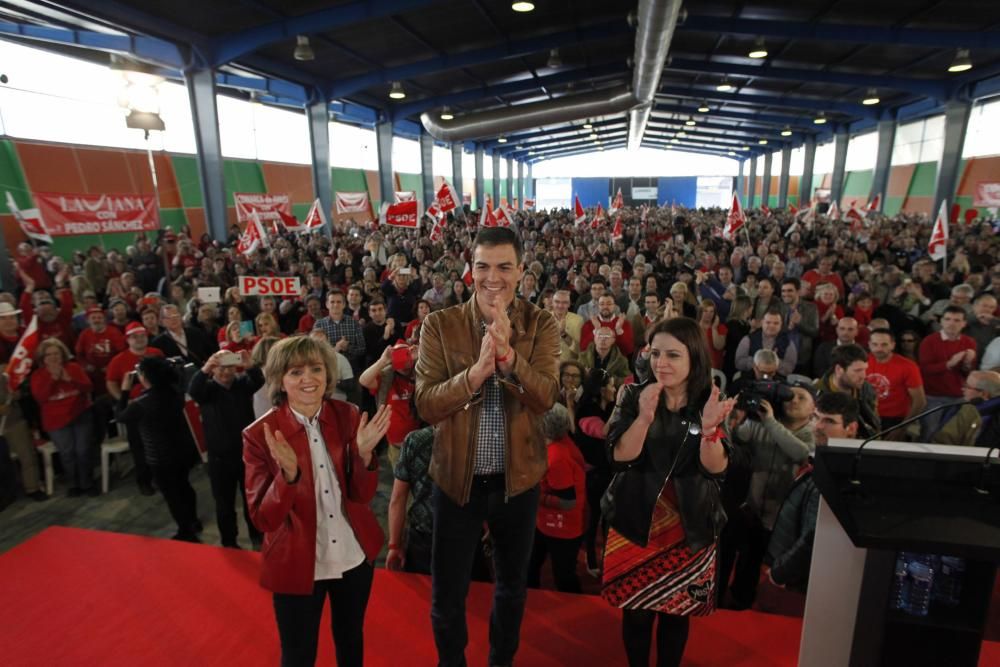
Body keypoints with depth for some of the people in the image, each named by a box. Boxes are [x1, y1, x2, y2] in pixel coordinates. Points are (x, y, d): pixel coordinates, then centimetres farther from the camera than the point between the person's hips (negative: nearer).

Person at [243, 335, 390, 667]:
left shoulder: (348, 416, -9)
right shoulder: (260, 435, -16)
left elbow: (362, 496, -8)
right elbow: (263, 519, -17)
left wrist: (364, 453, -27)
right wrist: (288, 474, -35)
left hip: (355, 556, 3)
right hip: (297, 564, -2)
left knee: (351, 640, 25)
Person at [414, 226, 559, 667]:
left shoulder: (541, 325, -8)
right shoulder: (439, 325, -10)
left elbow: (546, 397, -19)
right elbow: (426, 405, -16)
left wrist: (507, 353, -36)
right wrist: (476, 370, -33)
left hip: (518, 475, 1)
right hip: (456, 475, -1)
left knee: (512, 585, 23)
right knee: (446, 593, 15)